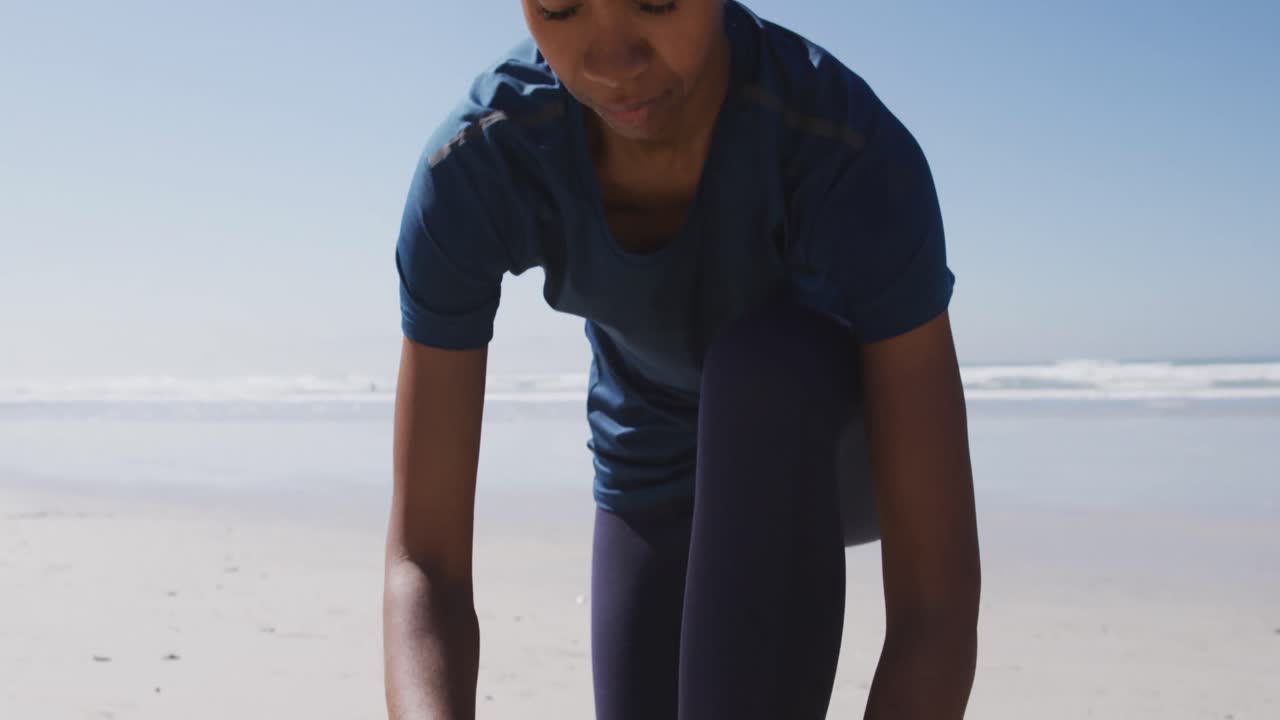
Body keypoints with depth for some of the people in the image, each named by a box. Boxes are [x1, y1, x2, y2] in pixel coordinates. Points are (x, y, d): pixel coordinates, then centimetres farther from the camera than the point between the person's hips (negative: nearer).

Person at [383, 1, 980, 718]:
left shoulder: (864, 157, -40)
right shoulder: (468, 168, -32)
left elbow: (940, 602, -42)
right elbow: (423, 563, -32)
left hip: (848, 440, -2)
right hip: (663, 474, 3)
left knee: (765, 362, -40)